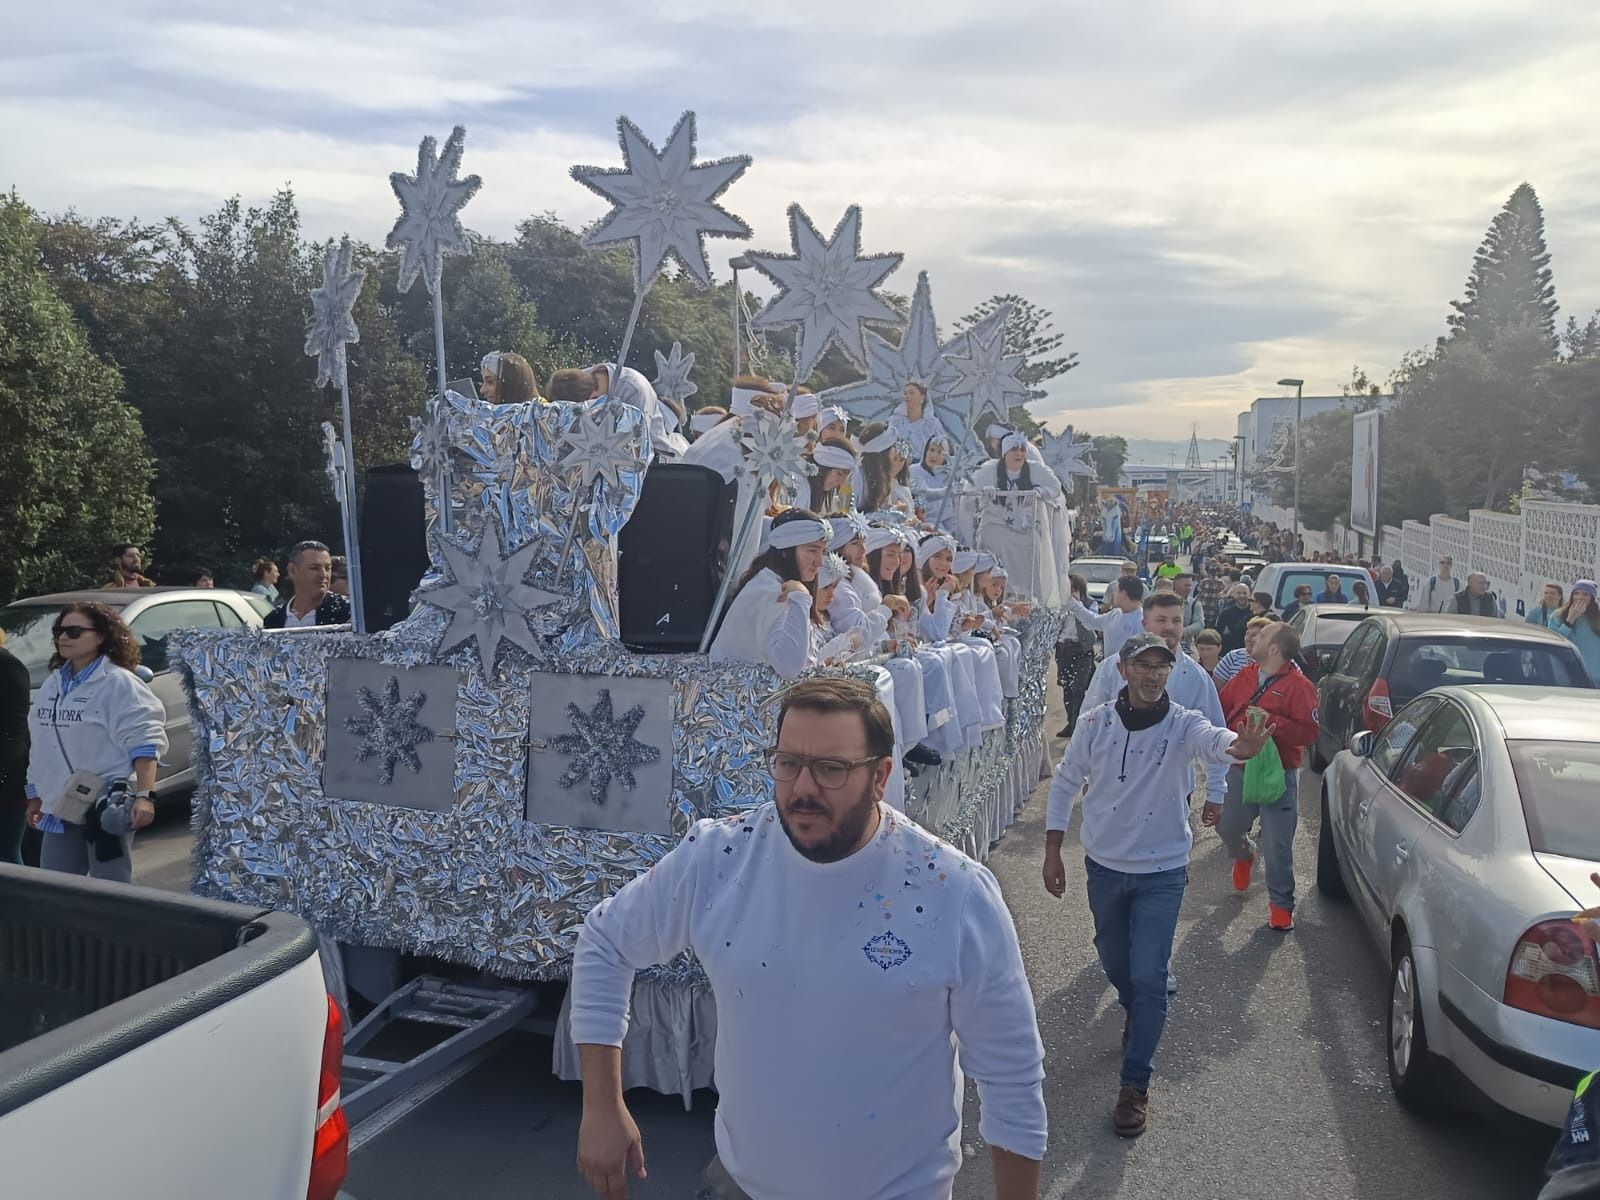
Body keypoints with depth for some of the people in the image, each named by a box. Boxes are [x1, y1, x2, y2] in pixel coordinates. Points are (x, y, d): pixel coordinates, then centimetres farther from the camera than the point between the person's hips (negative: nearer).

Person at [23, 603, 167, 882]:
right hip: (59, 808, 8)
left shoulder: (118, 683, -13)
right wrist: (35, 796, 22)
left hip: (107, 807, -8)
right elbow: (41, 745, 21)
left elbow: (144, 741, -19)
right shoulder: (53, 683, 12)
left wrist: (143, 795, -27)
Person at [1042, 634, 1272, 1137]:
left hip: (1161, 872, -3)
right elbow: (1065, 784, 1)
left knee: (1148, 978, -5)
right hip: (1104, 865, 3)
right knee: (1114, 960, 21)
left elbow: (1212, 740, -41)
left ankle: (1135, 1086, 9)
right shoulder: (1096, 723, -10)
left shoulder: (1183, 724, -17)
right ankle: (1135, 1015, 54)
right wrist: (1052, 853, 0)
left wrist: (1237, 746, -65)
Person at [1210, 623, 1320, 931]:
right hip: (1239, 768, 5)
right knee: (1227, 827, 16)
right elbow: (1222, 709, 15)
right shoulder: (1244, 677, 7)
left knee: (1278, 844, -3)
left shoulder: (1299, 686, -10)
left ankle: (1281, 904, 12)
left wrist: (1271, 722, -24)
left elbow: (1308, 732, -16)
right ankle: (1244, 855, 50)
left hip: (1278, 774, -5)